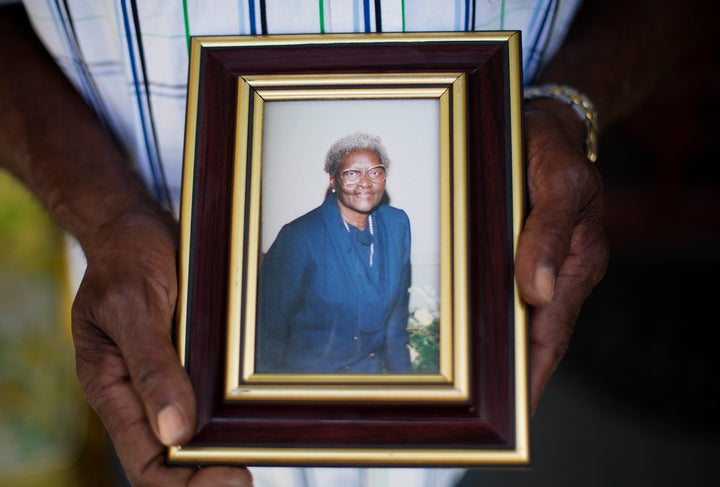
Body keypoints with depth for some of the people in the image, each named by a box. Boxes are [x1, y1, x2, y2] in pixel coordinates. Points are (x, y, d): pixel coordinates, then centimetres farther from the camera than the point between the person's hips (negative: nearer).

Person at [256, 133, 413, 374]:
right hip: (308, 369, -1)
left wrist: (401, 370, 12)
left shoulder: (397, 224, 1)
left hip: (371, 368, 2)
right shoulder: (299, 237, -17)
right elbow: (271, 324, -10)